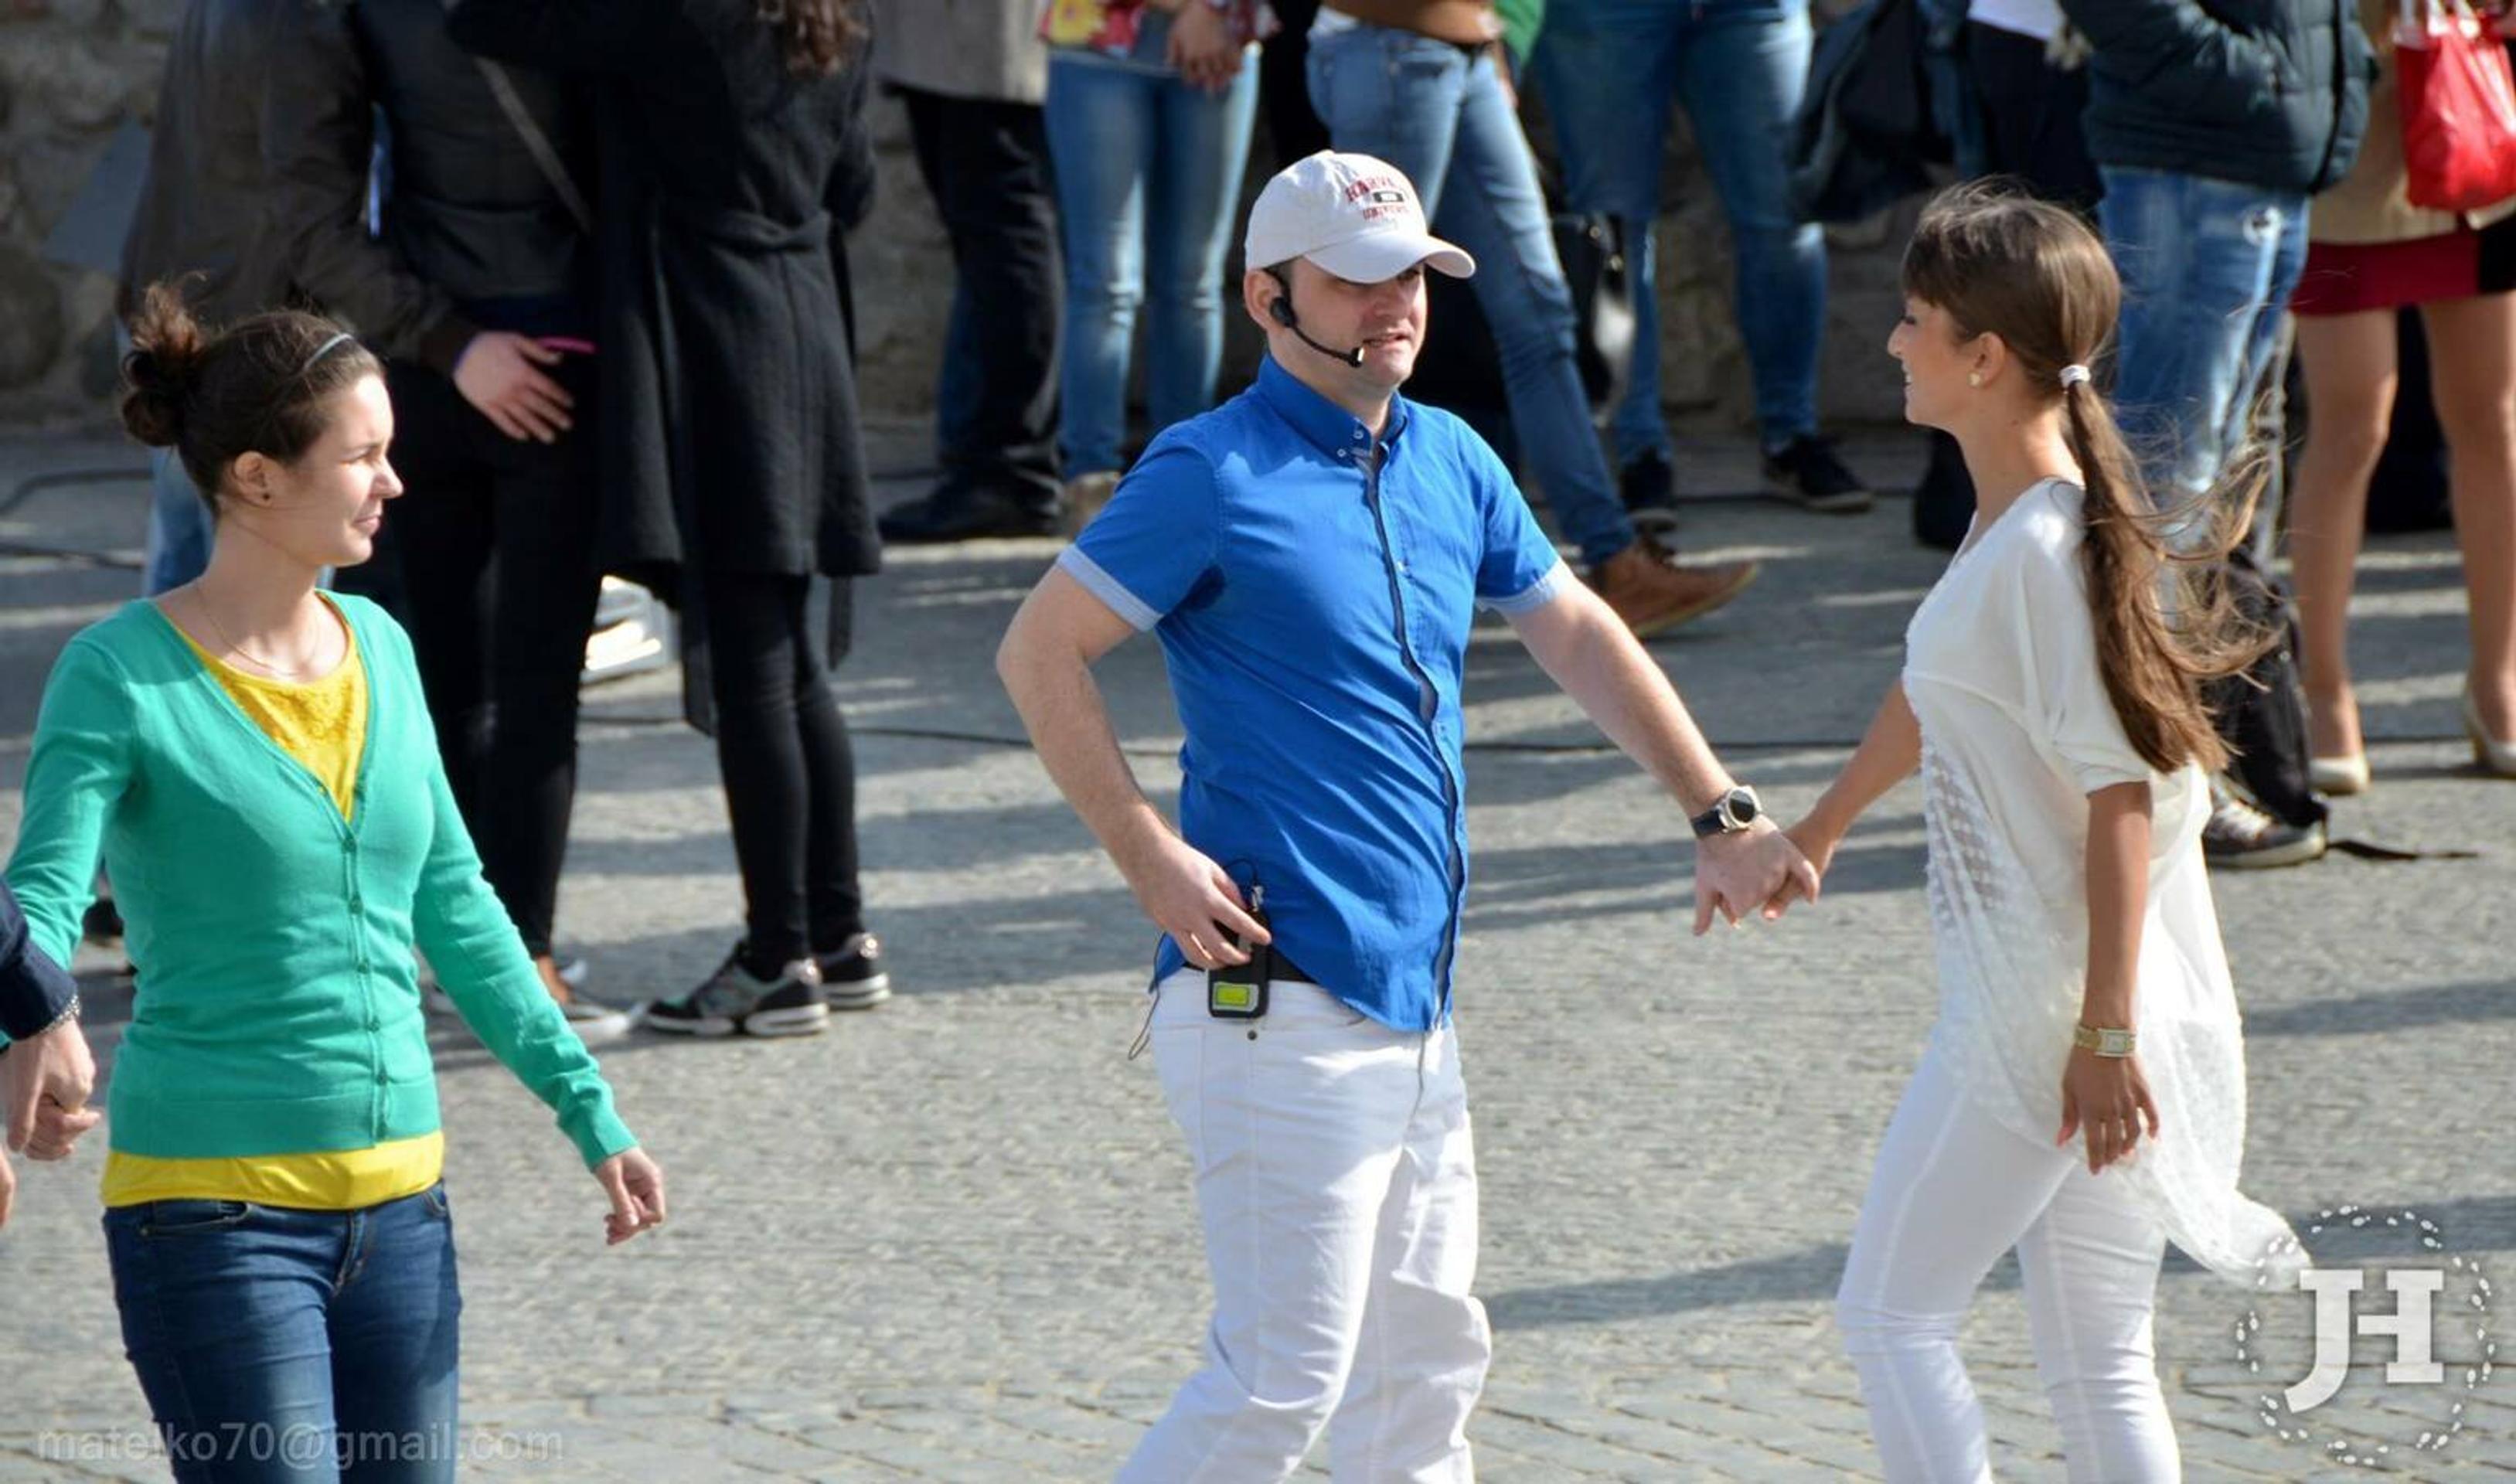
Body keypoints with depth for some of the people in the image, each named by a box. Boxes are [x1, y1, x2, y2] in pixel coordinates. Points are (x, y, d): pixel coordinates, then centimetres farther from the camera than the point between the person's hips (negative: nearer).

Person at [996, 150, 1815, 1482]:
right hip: (1280, 1008, -8)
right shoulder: (1214, 475, -9)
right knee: (1284, 1377, -10)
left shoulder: (1450, 462, 13)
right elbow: (1039, 652, -9)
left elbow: (1577, 634, 24)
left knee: (1424, 1365, 13)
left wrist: (1720, 817, 20)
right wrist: (1151, 858, -14)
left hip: (1413, 1011, 8)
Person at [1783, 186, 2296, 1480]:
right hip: (2031, 1002, 9)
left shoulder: (2044, 548, -18)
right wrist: (1821, 827, 43)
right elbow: (1931, 696, 28)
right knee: (2097, 1363, 10)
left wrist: (2104, 1030, -21)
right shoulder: (2005, 518, 10)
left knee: (1890, 1309, 1)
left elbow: (2119, 794, -20)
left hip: (2044, 1013, -9)